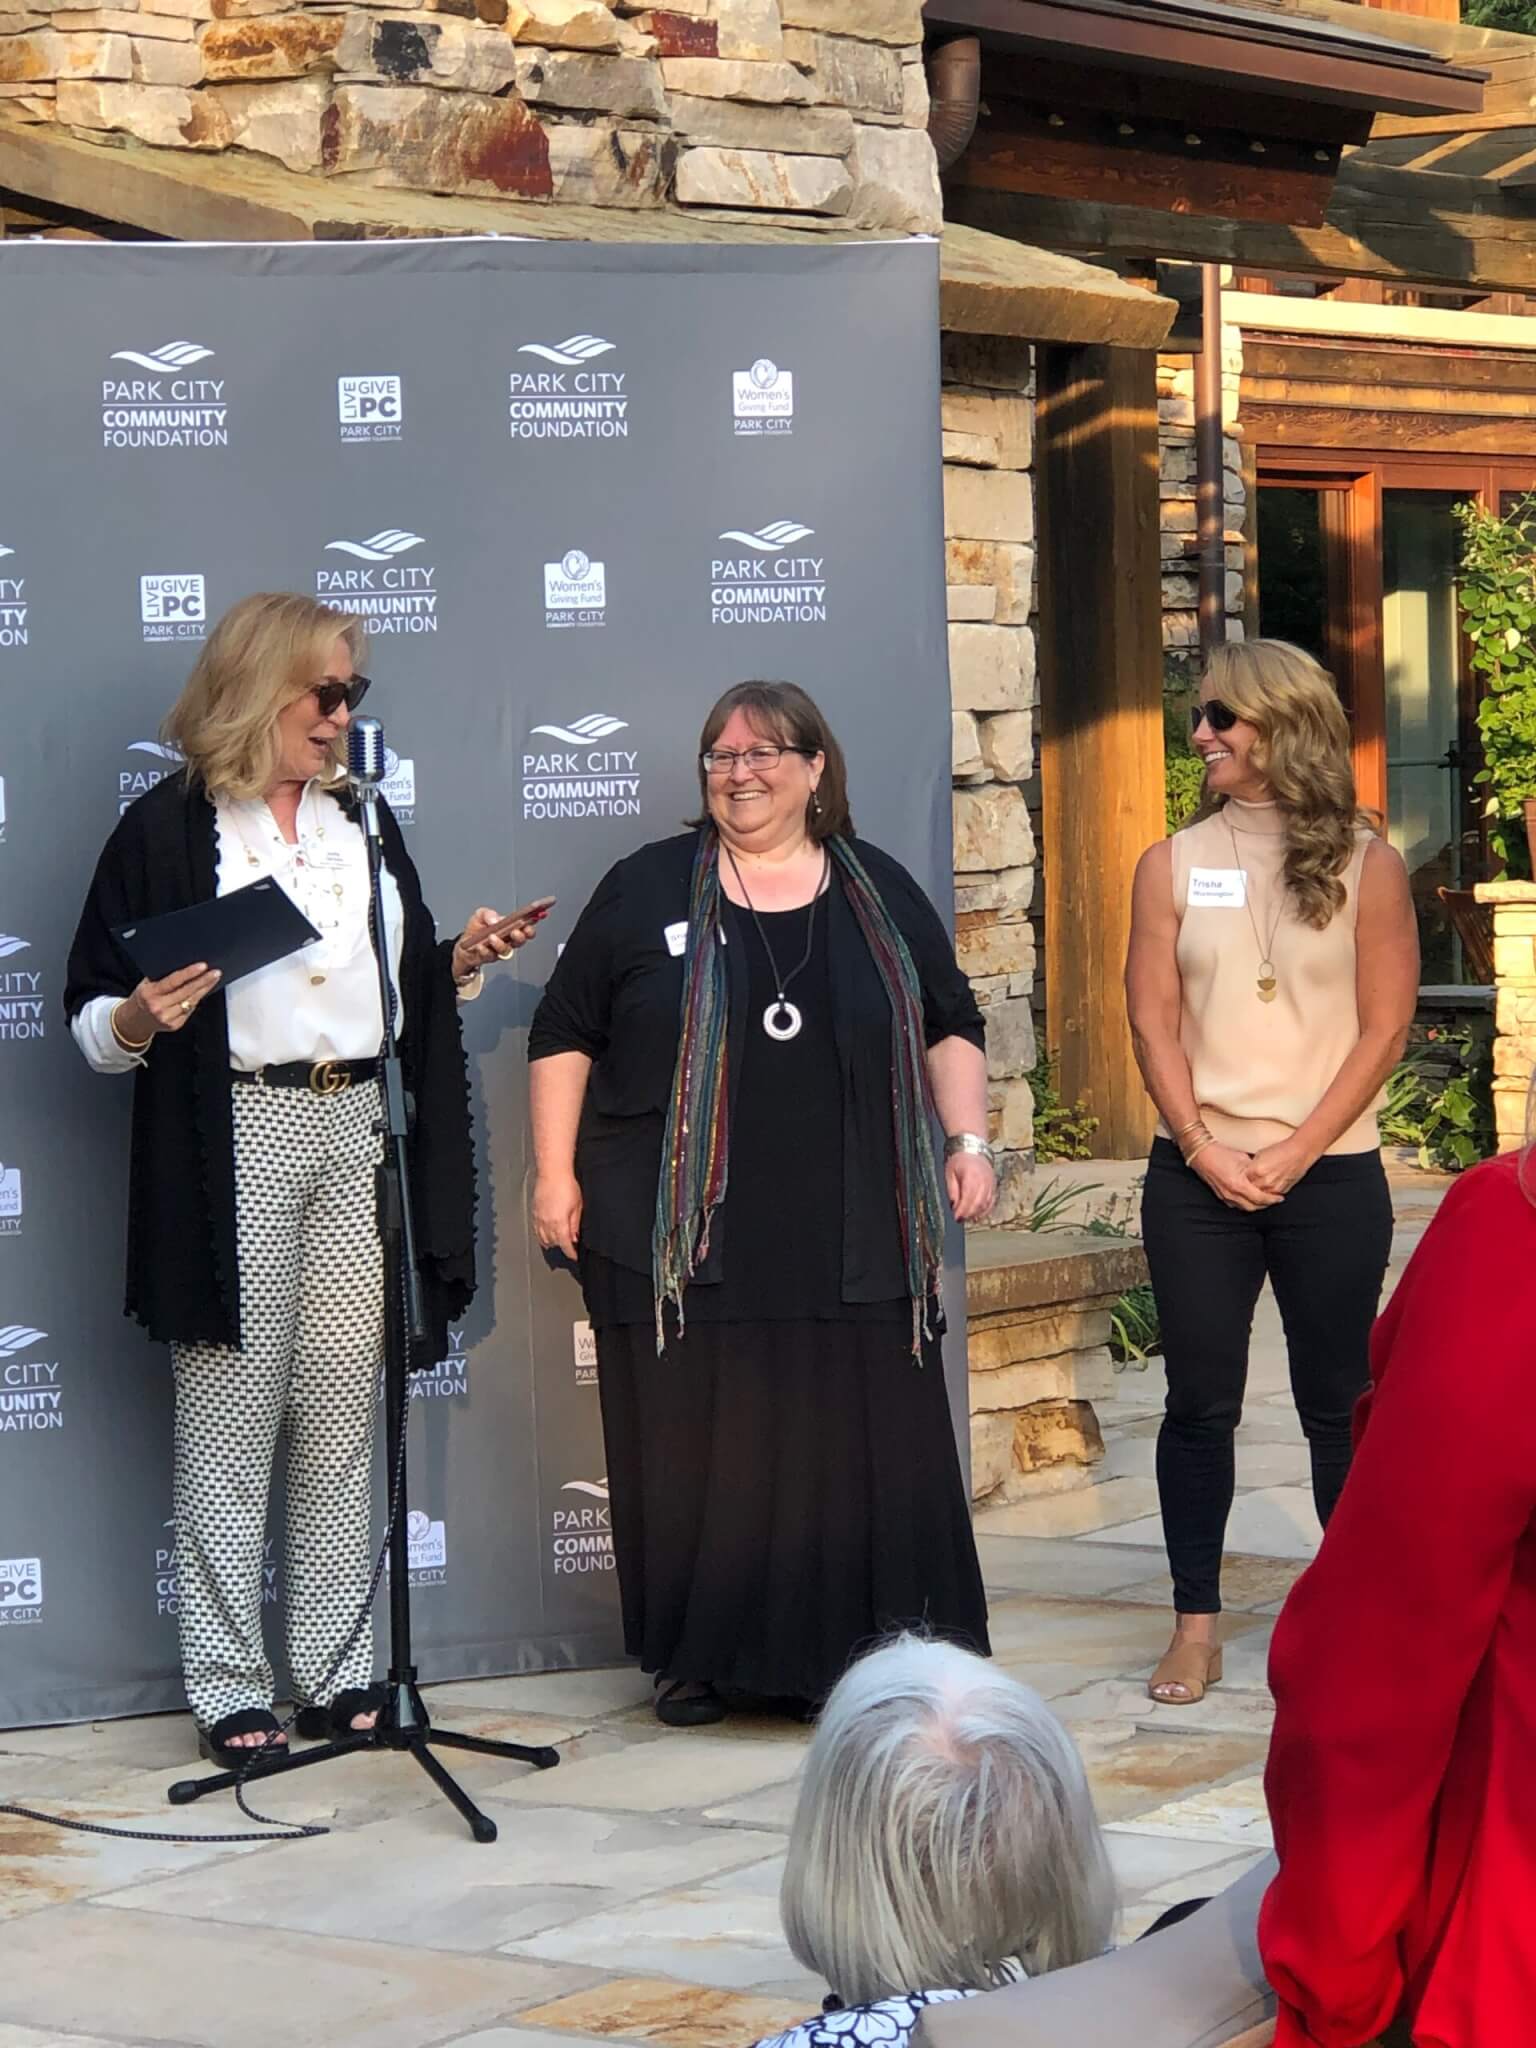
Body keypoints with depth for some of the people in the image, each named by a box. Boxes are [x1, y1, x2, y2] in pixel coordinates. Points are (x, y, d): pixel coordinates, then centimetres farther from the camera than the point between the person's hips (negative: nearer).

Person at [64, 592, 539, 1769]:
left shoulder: (362, 820, 15)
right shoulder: (167, 829, -2)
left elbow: (410, 990, 22)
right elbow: (92, 1020, -2)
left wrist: (462, 962, 3)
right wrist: (140, 1019, -23)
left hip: (358, 1132, 5)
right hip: (232, 1147, -5)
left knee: (343, 1415, 6)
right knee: (232, 1421, -2)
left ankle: (339, 1672, 13)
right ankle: (229, 1692, 4)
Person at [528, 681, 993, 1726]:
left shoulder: (879, 892, 12)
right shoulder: (647, 888, 6)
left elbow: (951, 1027, 18)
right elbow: (564, 1034, 6)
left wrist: (970, 1140, 6)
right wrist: (557, 1171, 0)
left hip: (848, 1239, 1)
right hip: (683, 1239, -1)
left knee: (863, 1439, 0)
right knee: (696, 1446, 0)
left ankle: (870, 1658, 9)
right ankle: (698, 1659, 11)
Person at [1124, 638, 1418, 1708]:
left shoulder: (1364, 863, -1)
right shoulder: (1174, 865, 6)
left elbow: (1385, 1026, -3)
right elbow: (1156, 1021, 3)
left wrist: (1294, 1154, -11)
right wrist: (1203, 1147, -9)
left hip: (1330, 1177, -2)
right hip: (1199, 1178, 2)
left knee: (1339, 1404, 5)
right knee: (1201, 1403, 4)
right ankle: (1197, 1623, 11)